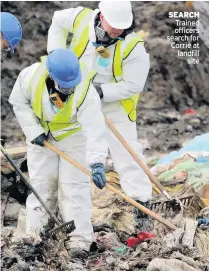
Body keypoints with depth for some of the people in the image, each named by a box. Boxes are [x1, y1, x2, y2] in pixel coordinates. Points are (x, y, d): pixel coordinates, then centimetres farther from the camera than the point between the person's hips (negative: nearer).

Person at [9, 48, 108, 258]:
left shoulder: (86, 92, -35)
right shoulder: (31, 76, -28)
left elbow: (95, 129, -39)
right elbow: (19, 102, -9)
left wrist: (97, 162, -49)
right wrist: (33, 131, -16)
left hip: (74, 136, -2)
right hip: (41, 136, 2)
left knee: (75, 184, -7)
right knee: (40, 183, 6)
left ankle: (81, 237, -1)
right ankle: (34, 233, 16)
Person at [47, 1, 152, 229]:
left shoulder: (133, 47, -27)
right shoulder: (82, 19, -18)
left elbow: (133, 85, -22)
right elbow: (57, 22, 5)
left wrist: (102, 92, -29)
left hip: (116, 104, -4)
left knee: (126, 151, -8)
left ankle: (142, 202, 1)